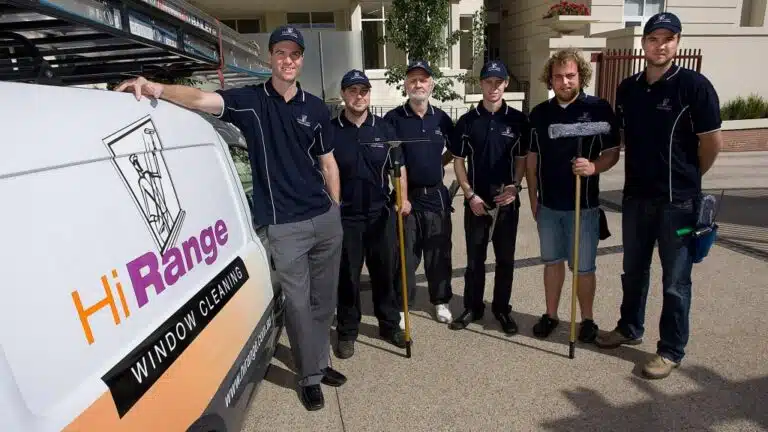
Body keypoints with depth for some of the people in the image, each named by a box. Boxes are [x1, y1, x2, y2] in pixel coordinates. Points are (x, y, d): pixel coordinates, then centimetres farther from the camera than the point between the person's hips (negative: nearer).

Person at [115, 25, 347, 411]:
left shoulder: (316, 108, 7)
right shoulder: (250, 100, -2)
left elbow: (327, 164, 11)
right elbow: (201, 99, -19)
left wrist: (336, 211, 11)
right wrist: (159, 89, -37)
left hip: (325, 219, 4)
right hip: (284, 226, -4)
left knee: (324, 298, 15)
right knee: (298, 302, 4)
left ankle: (320, 362, 35)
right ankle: (309, 376, 22)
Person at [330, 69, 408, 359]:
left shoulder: (384, 128, 5)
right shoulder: (330, 131, -2)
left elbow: (398, 168, 9)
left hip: (381, 213, 2)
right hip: (345, 216, -2)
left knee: (385, 273, 12)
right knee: (347, 276, 8)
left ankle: (390, 325, 29)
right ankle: (347, 332, 23)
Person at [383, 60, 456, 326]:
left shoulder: (441, 118, 6)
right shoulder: (393, 119, -5)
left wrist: (439, 163, 7)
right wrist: (402, 197, -14)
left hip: (437, 195, 3)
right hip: (407, 196, -3)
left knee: (439, 253, 12)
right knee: (406, 255, 4)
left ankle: (441, 301, 29)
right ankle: (400, 306, 19)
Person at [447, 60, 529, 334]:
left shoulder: (518, 120, 0)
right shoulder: (467, 121, 0)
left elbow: (522, 159, 4)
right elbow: (458, 161, 2)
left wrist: (515, 186, -12)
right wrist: (470, 195, -7)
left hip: (507, 200, 0)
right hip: (476, 201, 0)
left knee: (505, 258, 10)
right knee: (475, 258, 9)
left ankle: (502, 308, 25)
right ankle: (473, 307, 24)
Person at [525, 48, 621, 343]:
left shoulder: (599, 108, -5)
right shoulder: (539, 113, 5)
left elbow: (612, 152, -3)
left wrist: (594, 167, -25)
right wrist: (533, 197, 7)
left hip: (583, 204, -3)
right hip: (548, 204, 3)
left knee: (583, 267, 6)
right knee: (552, 262, 14)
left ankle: (587, 319, 24)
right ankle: (550, 315, 27)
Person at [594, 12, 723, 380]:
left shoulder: (694, 85, -11)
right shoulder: (627, 88, 5)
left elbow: (712, 141, -6)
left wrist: (687, 178, 5)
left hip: (678, 200, -5)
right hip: (636, 196, 5)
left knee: (675, 280, 6)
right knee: (634, 269, 18)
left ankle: (671, 350, 20)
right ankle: (630, 328, 36)